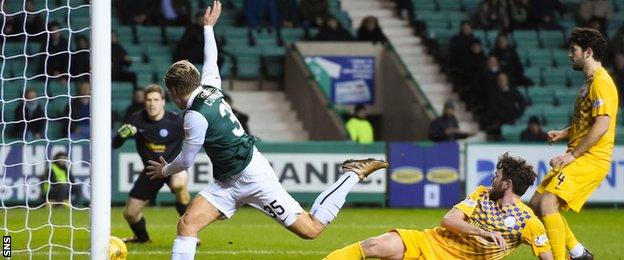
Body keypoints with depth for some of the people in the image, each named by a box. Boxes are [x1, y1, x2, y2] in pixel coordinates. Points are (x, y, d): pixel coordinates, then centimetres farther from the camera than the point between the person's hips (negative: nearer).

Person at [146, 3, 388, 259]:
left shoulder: (196, 116, -19)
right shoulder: (210, 87, 6)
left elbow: (186, 161, -10)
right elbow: (211, 60, 27)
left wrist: (164, 171, 12)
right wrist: (208, 27, 45)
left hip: (252, 177, -10)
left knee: (310, 229, -5)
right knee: (187, 224, -4)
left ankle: (353, 175, 8)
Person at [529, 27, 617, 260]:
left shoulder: (601, 82, -14)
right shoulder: (590, 82, 19)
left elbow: (601, 125, -23)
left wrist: (572, 155, -21)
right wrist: (563, 134, 14)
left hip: (590, 160, -11)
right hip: (579, 158, 11)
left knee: (548, 203, -23)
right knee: (536, 203, 11)